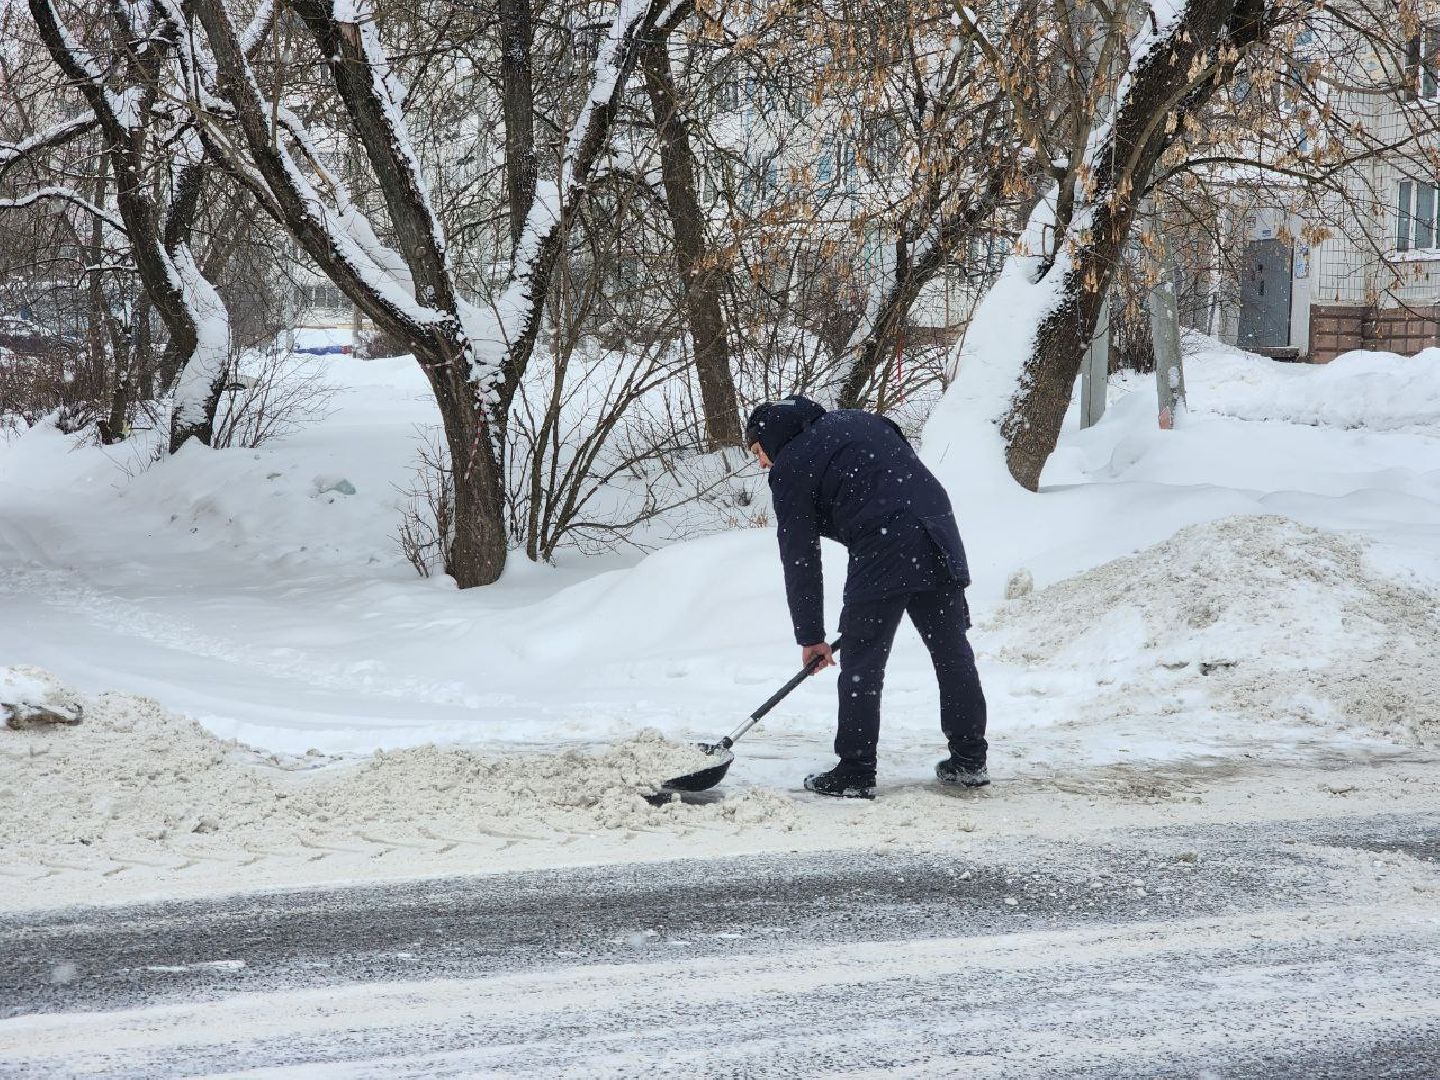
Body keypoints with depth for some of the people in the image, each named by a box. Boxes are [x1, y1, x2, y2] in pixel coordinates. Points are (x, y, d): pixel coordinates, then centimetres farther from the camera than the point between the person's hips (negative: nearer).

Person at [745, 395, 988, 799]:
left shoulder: (791, 469, 6)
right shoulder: (856, 419, 25)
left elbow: (800, 560, 6)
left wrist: (810, 636, 11)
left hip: (882, 553, -7)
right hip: (938, 536, 7)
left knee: (861, 666, 2)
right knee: (953, 652, 13)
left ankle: (855, 773, 5)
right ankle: (970, 761, 20)